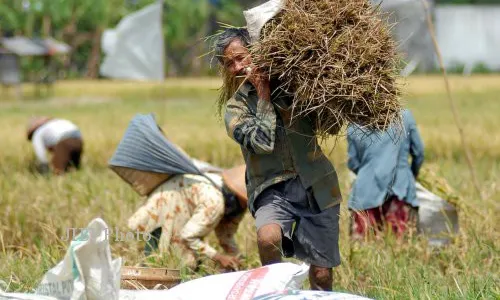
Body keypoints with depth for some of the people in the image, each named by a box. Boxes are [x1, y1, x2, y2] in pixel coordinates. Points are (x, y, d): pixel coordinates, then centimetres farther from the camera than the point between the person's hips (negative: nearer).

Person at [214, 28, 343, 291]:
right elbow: (262, 142, -12)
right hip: (273, 189, -2)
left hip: (316, 187, 2)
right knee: (267, 238, -34)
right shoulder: (235, 106, 4)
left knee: (321, 274, 0)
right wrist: (263, 96, -7)